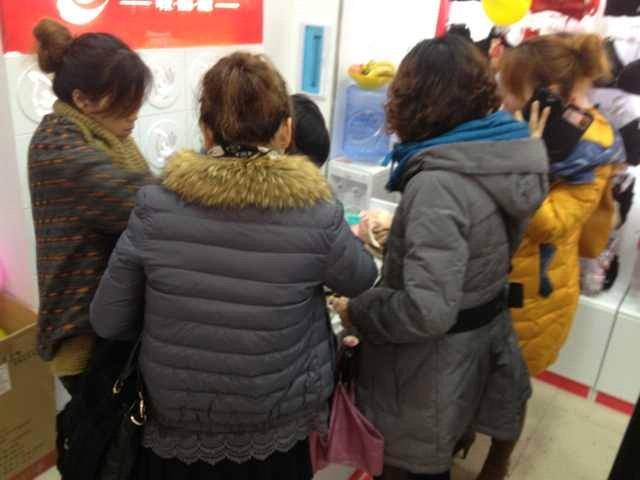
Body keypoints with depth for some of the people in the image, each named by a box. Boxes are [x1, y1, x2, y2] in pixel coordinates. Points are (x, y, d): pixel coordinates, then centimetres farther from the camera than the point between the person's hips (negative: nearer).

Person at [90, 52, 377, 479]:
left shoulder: (156, 207, -19)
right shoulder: (317, 216, -21)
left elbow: (108, 322, -7)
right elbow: (361, 281, -1)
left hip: (173, 426, 1)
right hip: (276, 428, 0)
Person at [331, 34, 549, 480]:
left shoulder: (438, 183, -30)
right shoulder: (508, 152, -3)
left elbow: (427, 311, -34)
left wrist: (356, 312, -17)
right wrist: (402, 231, 17)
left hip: (436, 358, -8)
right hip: (485, 335, 8)